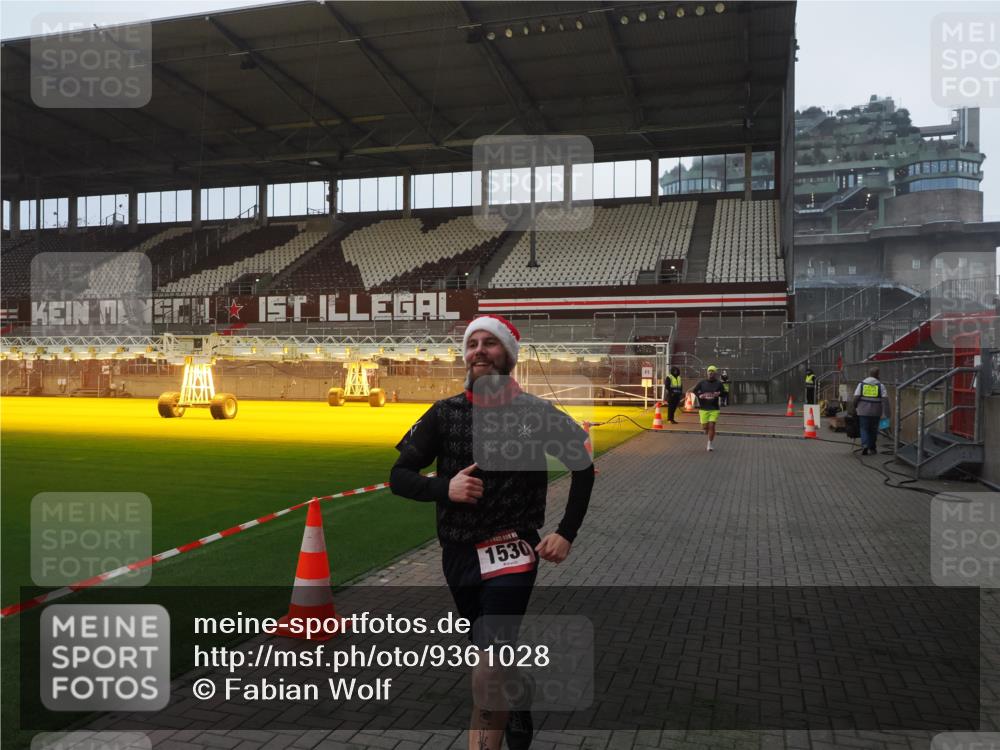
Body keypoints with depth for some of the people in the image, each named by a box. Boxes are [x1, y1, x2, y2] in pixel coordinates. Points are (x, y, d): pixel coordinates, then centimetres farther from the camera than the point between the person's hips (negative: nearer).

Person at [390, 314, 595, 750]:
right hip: (457, 554, 4)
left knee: (488, 676, -17)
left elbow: (582, 467, 6)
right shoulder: (445, 414, 0)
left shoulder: (534, 413, -7)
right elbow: (399, 477, 1)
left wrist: (566, 533, -1)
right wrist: (444, 488, -18)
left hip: (511, 553, -4)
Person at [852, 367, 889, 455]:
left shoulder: (861, 384, 3)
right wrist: (886, 413, -6)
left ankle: (864, 445, -17)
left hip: (863, 411, 0)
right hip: (876, 412, 0)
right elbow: (885, 399, -7)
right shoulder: (880, 385, 1)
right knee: (873, 430, 13)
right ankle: (871, 449, 20)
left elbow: (856, 397, -4)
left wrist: (853, 407, 7)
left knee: (864, 429, 5)